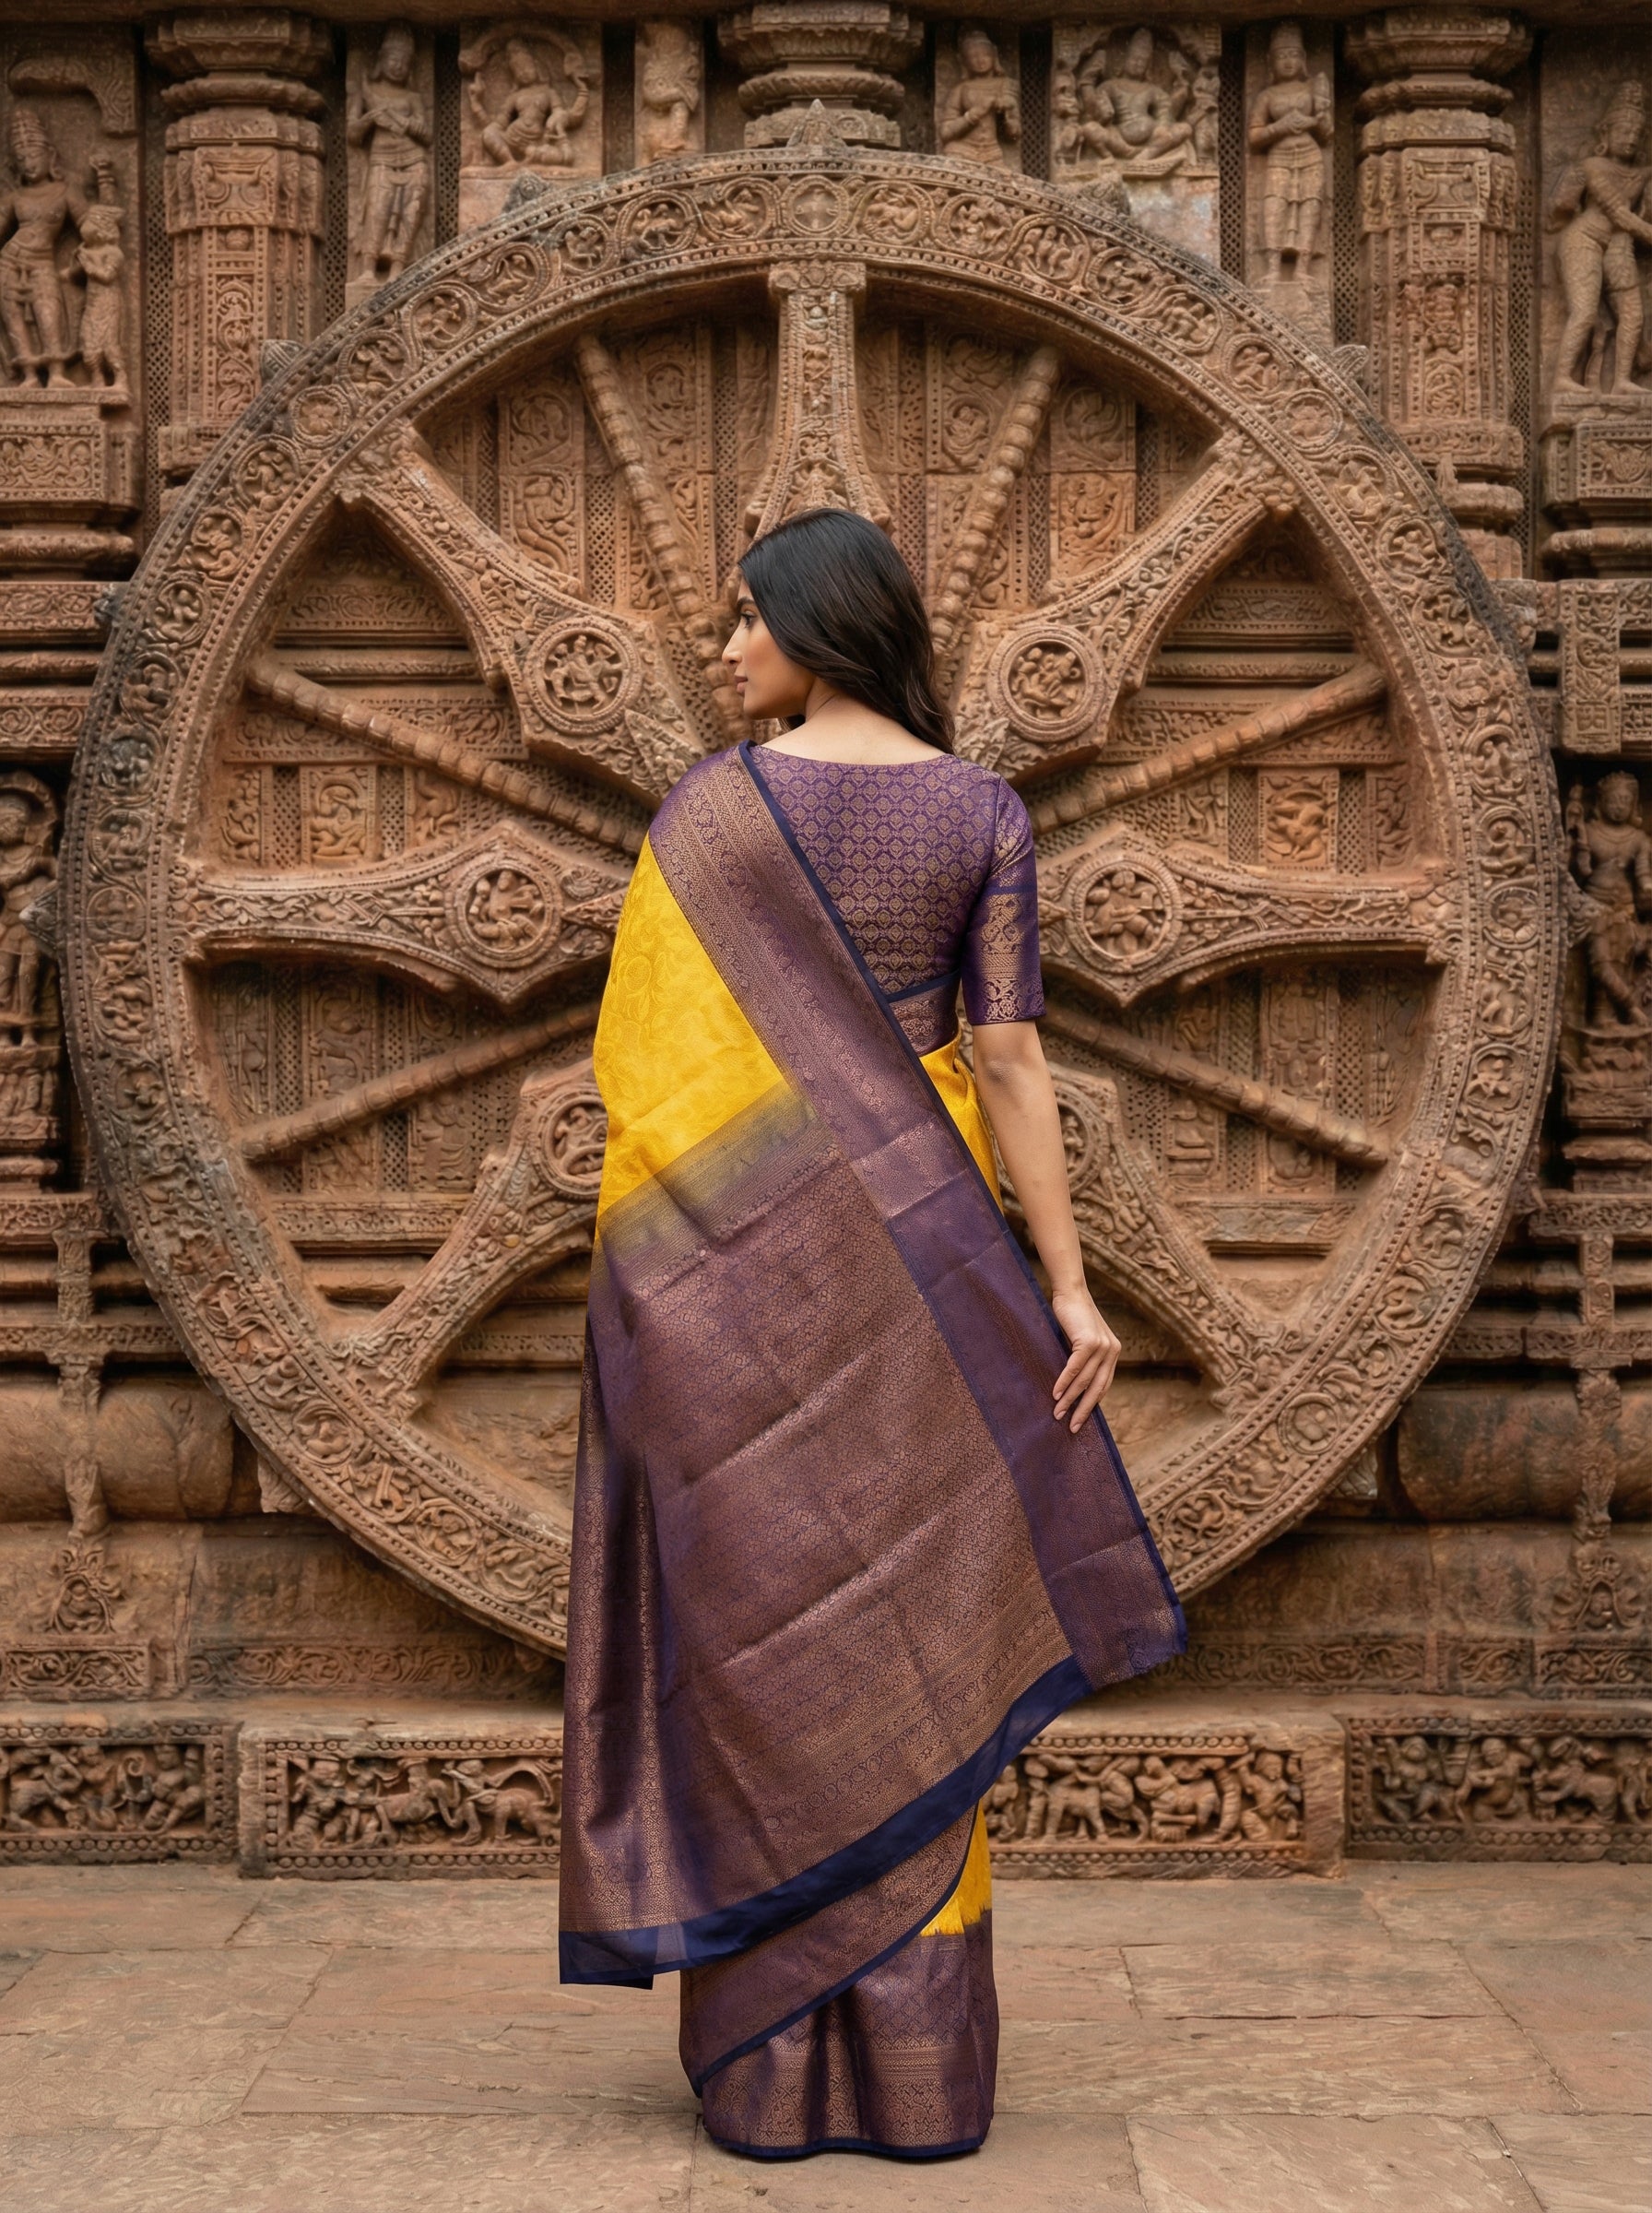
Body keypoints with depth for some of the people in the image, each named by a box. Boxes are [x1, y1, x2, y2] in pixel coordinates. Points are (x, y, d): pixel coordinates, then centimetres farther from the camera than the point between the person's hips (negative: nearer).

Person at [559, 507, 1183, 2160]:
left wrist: (642, 1276, 5)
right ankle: (922, 2065, 8)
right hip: (912, 1247, 2)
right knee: (917, 1635, 6)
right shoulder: (981, 810, 1)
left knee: (759, 1633, 3)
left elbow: (643, 1054, -4)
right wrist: (1066, 1287, -6)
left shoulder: (709, 805, -3)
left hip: (740, 1249, -1)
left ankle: (768, 2064, 6)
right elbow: (1008, 1055, -5)